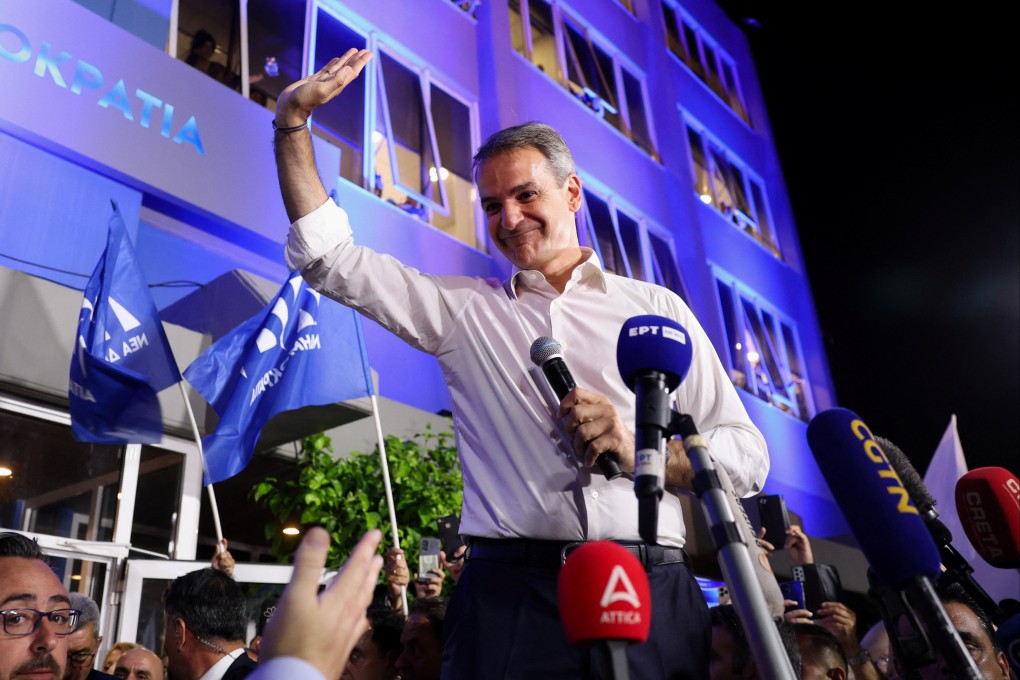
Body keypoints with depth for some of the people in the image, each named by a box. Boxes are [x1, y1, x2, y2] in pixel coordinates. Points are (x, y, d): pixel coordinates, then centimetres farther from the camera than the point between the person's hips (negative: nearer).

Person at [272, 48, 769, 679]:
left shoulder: (656, 308, 10)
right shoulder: (461, 308, 12)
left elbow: (747, 457, 7)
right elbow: (328, 257, 10)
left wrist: (638, 450, -10)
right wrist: (293, 121, 5)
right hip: (510, 595, 0)